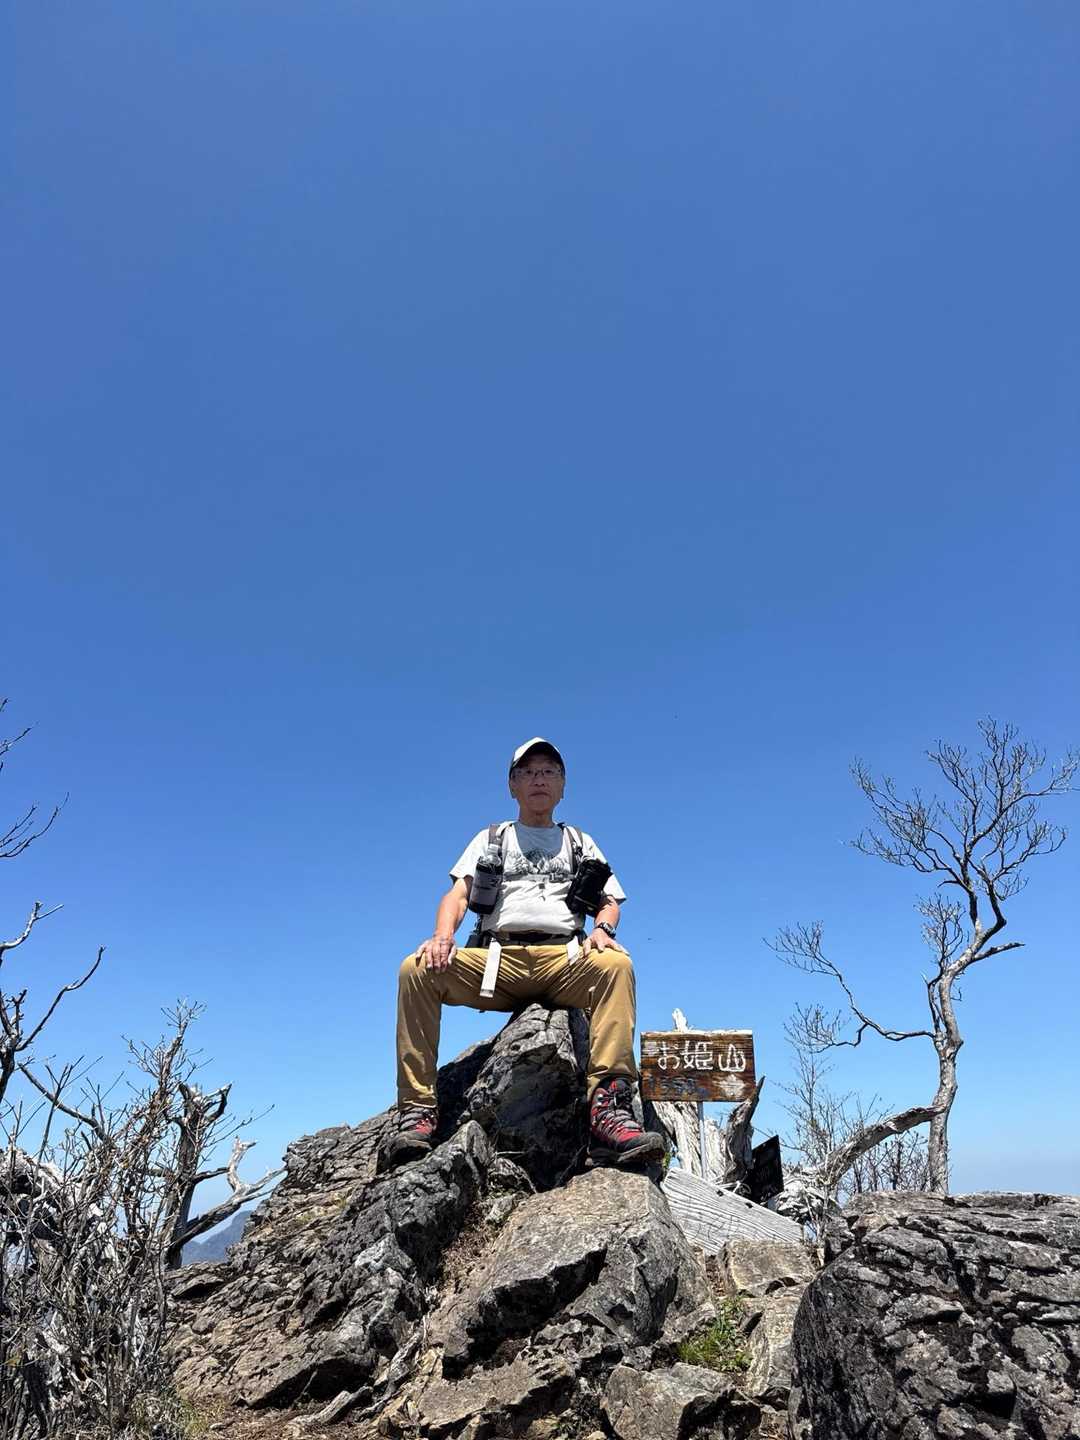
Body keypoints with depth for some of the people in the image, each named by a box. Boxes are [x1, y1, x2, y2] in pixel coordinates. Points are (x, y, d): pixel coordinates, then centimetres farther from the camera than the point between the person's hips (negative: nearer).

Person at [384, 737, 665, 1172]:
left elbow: (611, 899, 16)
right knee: (417, 969, -27)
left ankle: (608, 1108, -41)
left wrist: (601, 928, -9)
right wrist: (443, 936, -11)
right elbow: (458, 893, 11)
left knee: (616, 964, -34)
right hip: (497, 958, 1)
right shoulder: (490, 838, 25)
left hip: (563, 956, 0)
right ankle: (417, 1110, -24)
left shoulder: (580, 842, 27)